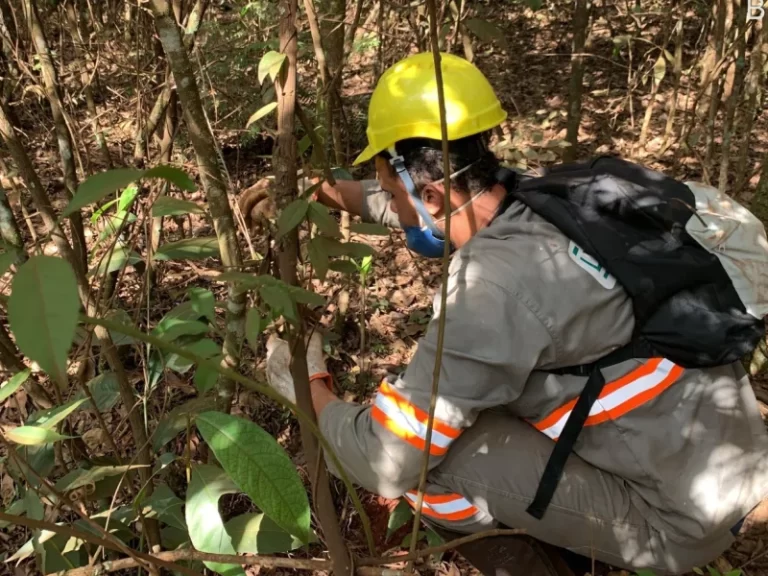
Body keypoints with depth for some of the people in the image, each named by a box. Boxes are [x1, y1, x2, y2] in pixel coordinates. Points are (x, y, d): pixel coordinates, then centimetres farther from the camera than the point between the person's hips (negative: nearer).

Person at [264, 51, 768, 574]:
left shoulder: (496, 287, -27)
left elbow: (385, 463, -21)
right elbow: (439, 210, 21)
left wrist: (309, 387, -4)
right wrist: (347, 196, 25)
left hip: (680, 516, -8)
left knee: (422, 455, -15)